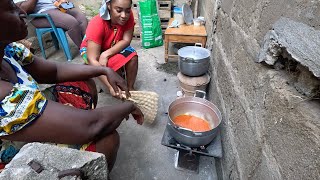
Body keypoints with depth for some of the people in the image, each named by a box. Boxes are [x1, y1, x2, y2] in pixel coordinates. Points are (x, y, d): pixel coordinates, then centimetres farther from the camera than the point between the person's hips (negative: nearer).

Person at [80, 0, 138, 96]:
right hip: (91, 49, -3)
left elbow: (126, 40, -22)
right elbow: (92, 60, -39)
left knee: (133, 56, -25)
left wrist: (106, 54, -38)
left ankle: (130, 88, -8)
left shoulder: (128, 16, -24)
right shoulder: (96, 24, -34)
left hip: (115, 47, 3)